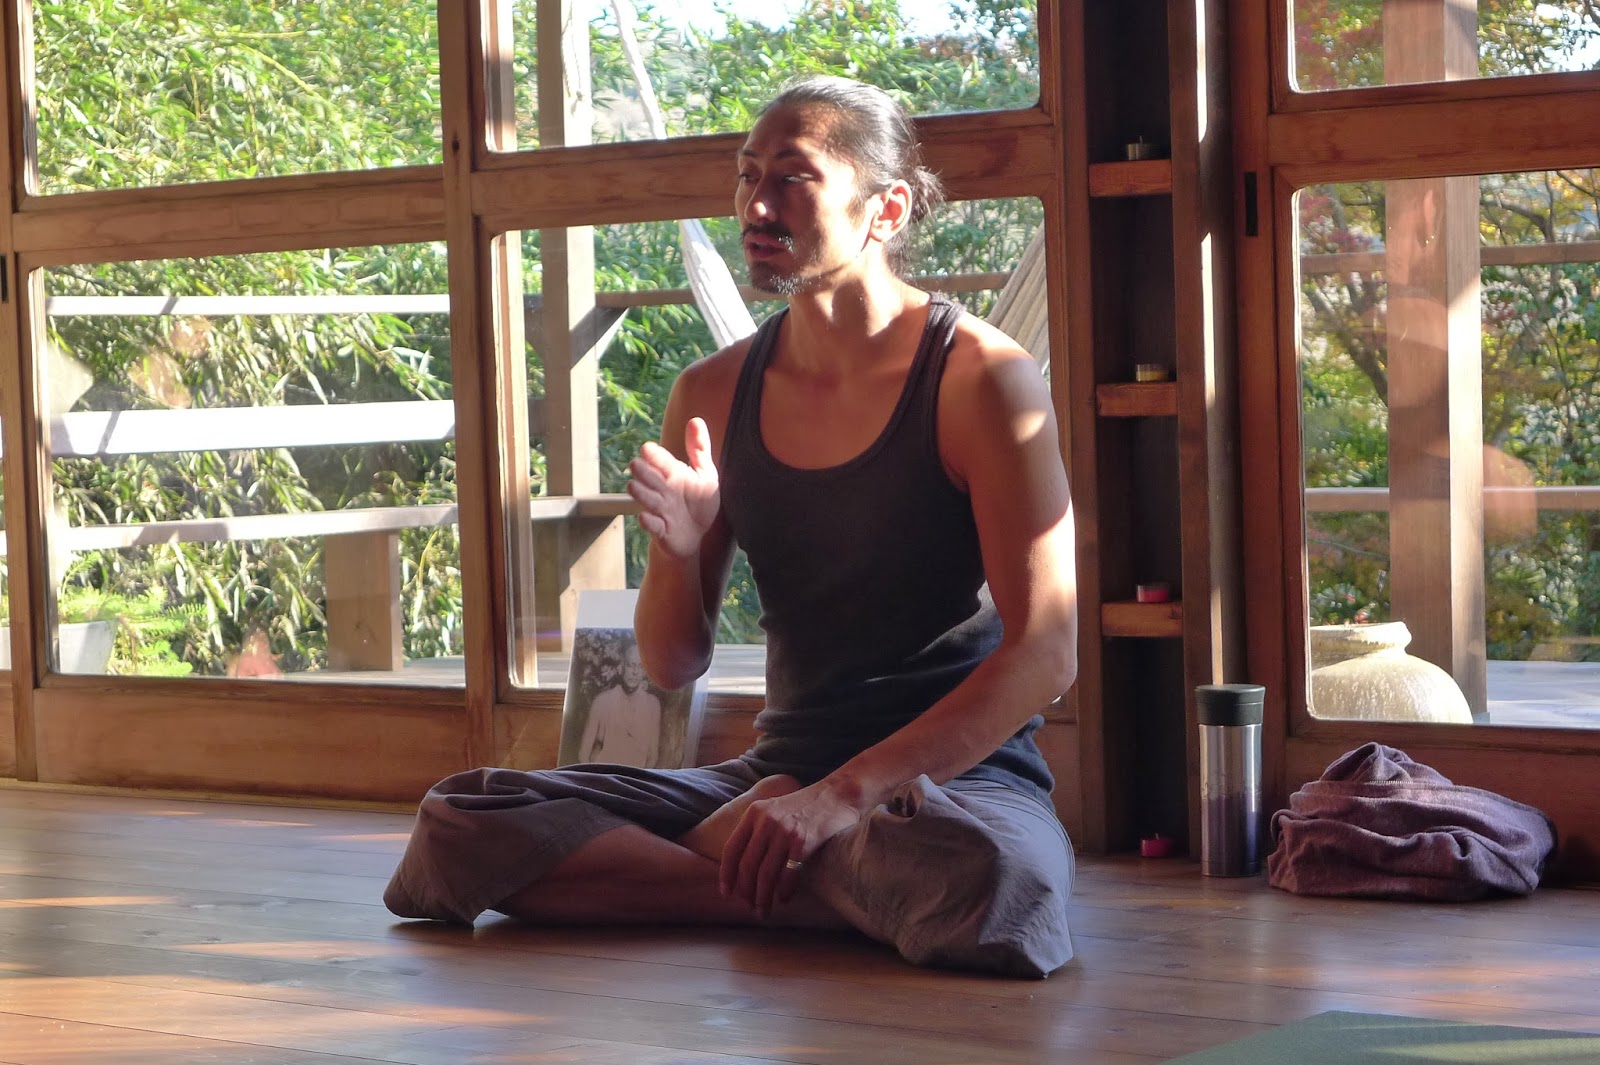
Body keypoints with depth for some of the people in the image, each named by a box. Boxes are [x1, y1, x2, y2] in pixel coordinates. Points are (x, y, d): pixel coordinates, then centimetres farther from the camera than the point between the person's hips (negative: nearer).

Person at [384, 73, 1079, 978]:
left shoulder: (979, 377, -8)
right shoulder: (716, 395, 8)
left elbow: (1045, 653, -15)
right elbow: (673, 666, 12)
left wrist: (847, 794, -23)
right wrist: (678, 548, -11)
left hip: (962, 776, -6)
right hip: (783, 768, 6)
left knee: (994, 883, -43)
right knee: (461, 823, -14)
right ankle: (836, 894, -16)